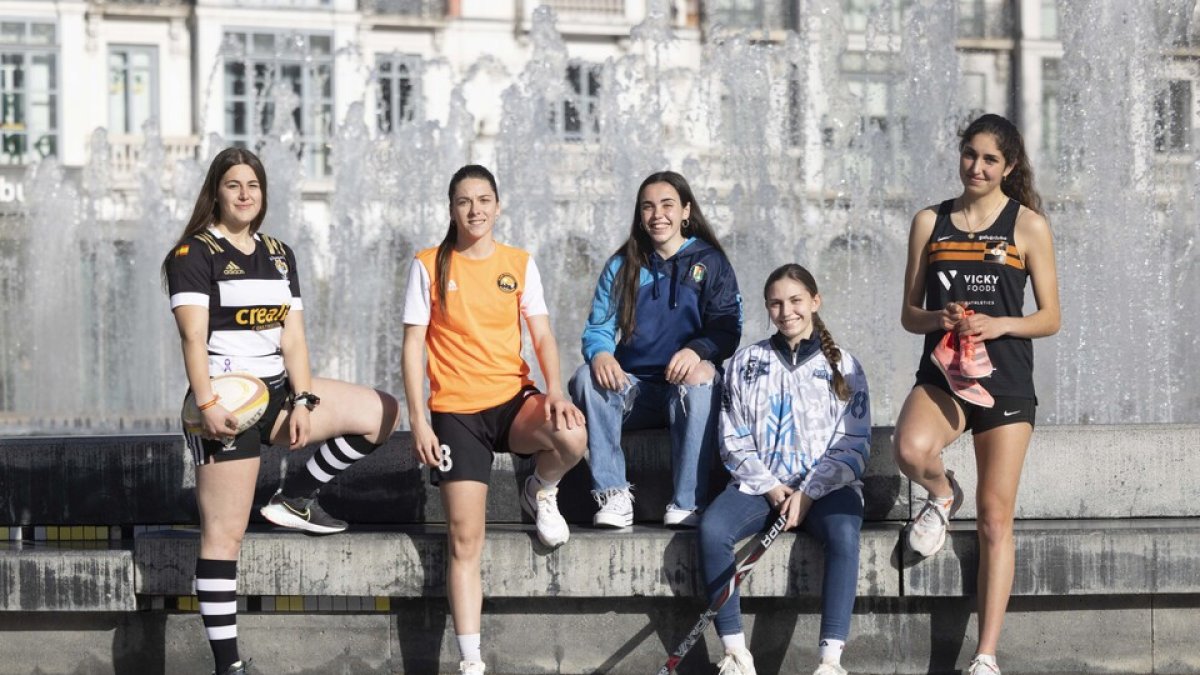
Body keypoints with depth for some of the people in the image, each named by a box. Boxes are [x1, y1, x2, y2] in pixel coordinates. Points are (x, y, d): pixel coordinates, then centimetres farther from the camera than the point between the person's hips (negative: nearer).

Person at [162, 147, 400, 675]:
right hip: (229, 403, -7)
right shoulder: (194, 254, -4)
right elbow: (193, 337, -14)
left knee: (382, 414, -2)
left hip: (279, 390, 7)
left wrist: (303, 400, -6)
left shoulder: (278, 255, 14)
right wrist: (206, 405, -25)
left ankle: (296, 499, 7)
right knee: (225, 534, -9)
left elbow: (293, 336, 7)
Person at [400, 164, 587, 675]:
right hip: (456, 410, -1)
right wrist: (419, 422, -7)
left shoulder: (519, 264, 8)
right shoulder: (429, 266, 2)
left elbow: (542, 336, 3)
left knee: (572, 436, -33)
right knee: (465, 539, -8)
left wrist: (554, 391, -16)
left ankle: (540, 493, 4)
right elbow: (413, 346, 1)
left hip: (513, 401, 2)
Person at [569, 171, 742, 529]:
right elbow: (598, 328, 9)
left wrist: (697, 351, -24)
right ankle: (613, 494, -31)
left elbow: (727, 329, -1)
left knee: (701, 382, -37)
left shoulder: (711, 263, 8)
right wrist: (600, 353, -17)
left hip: (684, 385, -2)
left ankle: (687, 503, -34)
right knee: (587, 377, -28)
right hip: (633, 389, 3)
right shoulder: (621, 267, 15)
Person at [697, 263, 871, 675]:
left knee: (843, 534, -35)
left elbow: (853, 446, 2)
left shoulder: (843, 366, 9)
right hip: (759, 485, 1)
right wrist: (769, 487, -8)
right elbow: (734, 440, 7)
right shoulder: (746, 362, 13)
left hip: (825, 486, -1)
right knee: (712, 529, -30)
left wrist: (808, 494, -12)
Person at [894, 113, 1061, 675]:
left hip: (1005, 380, -1)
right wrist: (939, 318, -12)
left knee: (995, 520, -1)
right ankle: (942, 496, 6)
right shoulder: (930, 222, 8)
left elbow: (1050, 318, 2)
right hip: (942, 375, 1)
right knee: (910, 450, -32)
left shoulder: (1028, 225, 2)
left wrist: (998, 324, -16)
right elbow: (909, 314, 10)